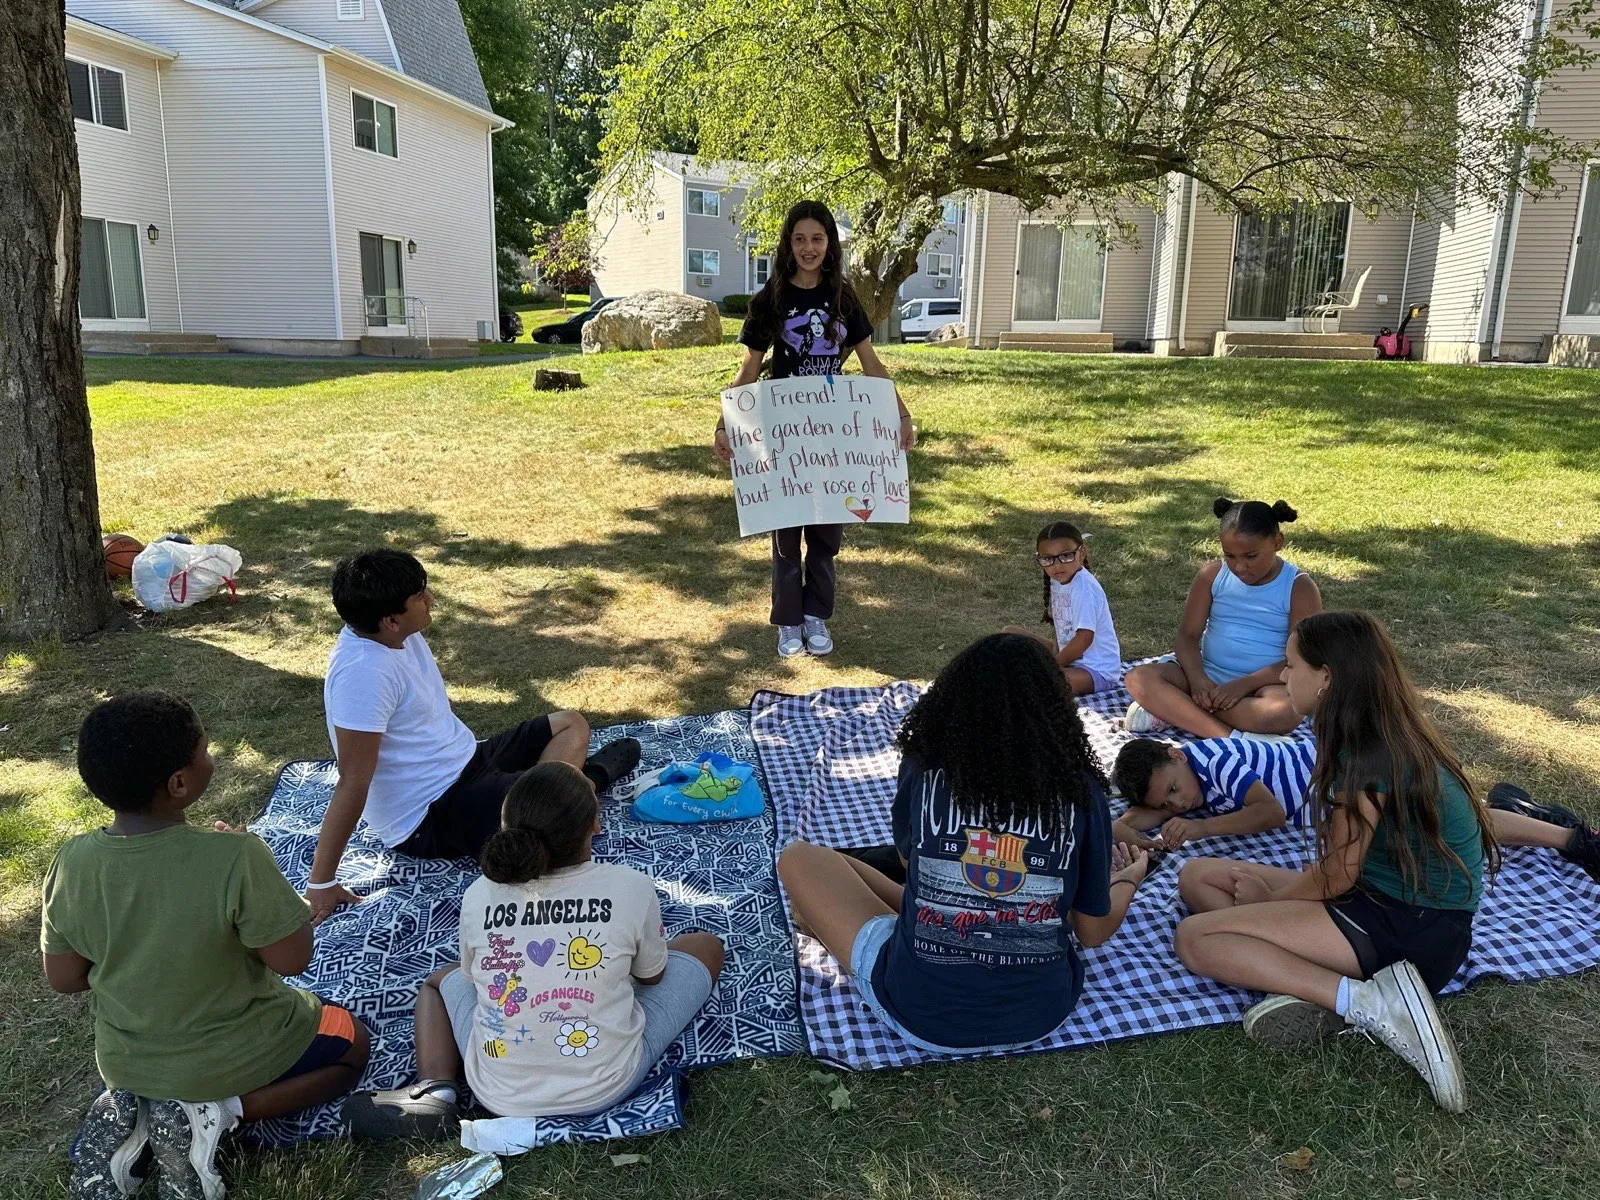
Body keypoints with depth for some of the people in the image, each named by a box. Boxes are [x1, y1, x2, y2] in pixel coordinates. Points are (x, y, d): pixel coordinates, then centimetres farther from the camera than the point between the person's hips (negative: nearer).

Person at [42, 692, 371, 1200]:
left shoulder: (72, 863, -17)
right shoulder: (235, 857, -34)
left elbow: (64, 978, -3)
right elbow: (292, 958, -21)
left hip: (125, 1057, 6)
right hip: (229, 1055, -6)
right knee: (353, 1046, 20)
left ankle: (128, 1110, 9)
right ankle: (215, 1112, -1)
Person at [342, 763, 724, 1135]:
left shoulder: (478, 896, -11)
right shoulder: (631, 888, -16)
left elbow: (475, 976, 8)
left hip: (501, 1096, 2)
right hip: (605, 1087, -1)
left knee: (443, 979, 31)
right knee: (704, 946, 14)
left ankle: (434, 1089, 5)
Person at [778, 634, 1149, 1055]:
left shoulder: (925, 769, -9)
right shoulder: (1081, 791, -7)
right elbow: (1093, 933, 3)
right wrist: (1129, 878, 24)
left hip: (922, 1015, -3)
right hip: (1040, 1013, 3)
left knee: (799, 858, 14)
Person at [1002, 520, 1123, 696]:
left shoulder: (1084, 587, -22)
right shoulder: (1057, 581, 3)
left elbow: (1084, 638, -24)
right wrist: (1056, 645, -5)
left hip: (1096, 670, -9)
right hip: (1069, 656, 9)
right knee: (1009, 633, 9)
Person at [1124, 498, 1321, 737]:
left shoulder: (1299, 588, -5)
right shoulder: (1212, 575, 2)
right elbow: (1188, 634, 0)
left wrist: (1245, 685, -23)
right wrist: (1197, 679, -20)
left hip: (1262, 683, -2)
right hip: (1206, 675, 2)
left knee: (1285, 712, -39)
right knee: (1140, 679, -24)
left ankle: (1172, 708, -27)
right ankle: (1229, 737, -33)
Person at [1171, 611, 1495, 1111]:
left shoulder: (1368, 759, -22)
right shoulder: (1388, 737, 6)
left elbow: (1336, 877, -14)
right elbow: (1340, 863, 11)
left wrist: (1269, 897, 3)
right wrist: (1270, 890, 1)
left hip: (1413, 933, -10)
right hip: (1382, 895, 10)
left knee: (1194, 938, -15)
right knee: (1196, 876, 7)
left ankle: (1370, 1003, -20)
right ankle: (1314, 984, -11)